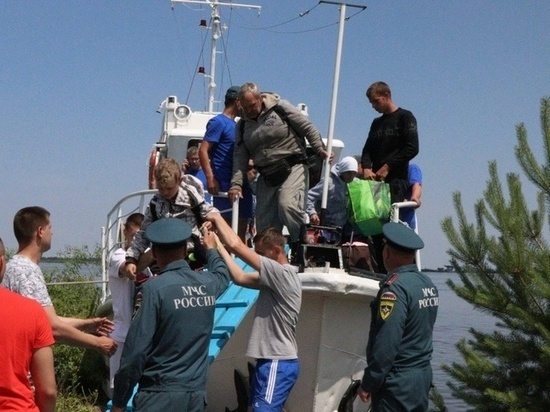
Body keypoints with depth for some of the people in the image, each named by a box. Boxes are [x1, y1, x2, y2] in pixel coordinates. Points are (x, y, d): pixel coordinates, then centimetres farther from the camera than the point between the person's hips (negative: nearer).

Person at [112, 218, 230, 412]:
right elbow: (222, 273, 33)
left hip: (160, 395, -6)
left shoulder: (155, 288, -12)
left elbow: (136, 351, -14)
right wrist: (209, 247, 52)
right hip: (196, 394, 6)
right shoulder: (208, 283, 5)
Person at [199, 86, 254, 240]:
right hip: (225, 185, -9)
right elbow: (203, 151, -15)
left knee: (242, 222, 10)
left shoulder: (235, 124, 19)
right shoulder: (218, 122, -7)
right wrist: (210, 178, -22)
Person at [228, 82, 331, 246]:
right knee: (264, 223, 5)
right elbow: (240, 156, 3)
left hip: (293, 168, -6)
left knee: (287, 205, -28)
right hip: (266, 176, 6)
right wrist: (236, 184, -7)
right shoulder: (242, 125, 8)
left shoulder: (280, 108, -6)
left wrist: (320, 149, -13)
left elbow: (307, 127, -3)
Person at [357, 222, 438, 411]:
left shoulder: (395, 288, -19)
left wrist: (368, 383, -16)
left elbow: (386, 343, -22)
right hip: (423, 375, 8)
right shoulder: (428, 284, 6)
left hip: (397, 382, -8)